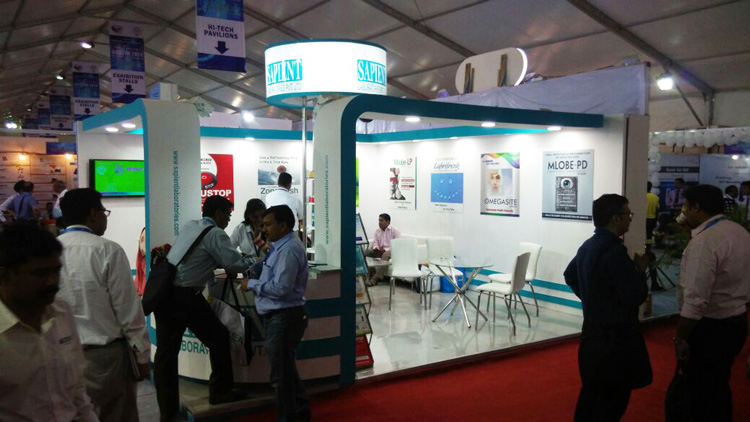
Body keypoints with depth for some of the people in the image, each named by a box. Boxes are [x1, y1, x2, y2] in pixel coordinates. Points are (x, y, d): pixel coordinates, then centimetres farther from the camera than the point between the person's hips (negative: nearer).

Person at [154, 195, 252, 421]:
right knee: (219, 338, 10)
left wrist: (226, 266, 20)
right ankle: (220, 391, 21)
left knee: (166, 351, 10)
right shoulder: (214, 233, -8)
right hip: (185, 296, -8)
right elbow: (236, 264, -11)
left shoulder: (189, 226, 16)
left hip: (164, 292, 8)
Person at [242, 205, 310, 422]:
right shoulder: (283, 245, 13)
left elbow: (280, 288, -27)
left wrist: (252, 284, -15)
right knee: (286, 367, 23)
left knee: (281, 372, 3)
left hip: (284, 317, -11)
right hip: (279, 315, 11)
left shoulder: (288, 249, -20)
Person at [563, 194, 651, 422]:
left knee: (592, 392, 18)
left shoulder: (587, 246, 7)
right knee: (613, 398, 2)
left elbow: (570, 276, 23)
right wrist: (640, 270, -6)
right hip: (614, 336, -9)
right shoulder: (614, 251, -22)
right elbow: (635, 297, -22)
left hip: (593, 330, 9)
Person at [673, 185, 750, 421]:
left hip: (709, 328, -9)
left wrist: (680, 338, -19)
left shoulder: (704, 241, -24)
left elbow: (695, 299, -27)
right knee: (719, 388, 23)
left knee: (702, 394, 6)